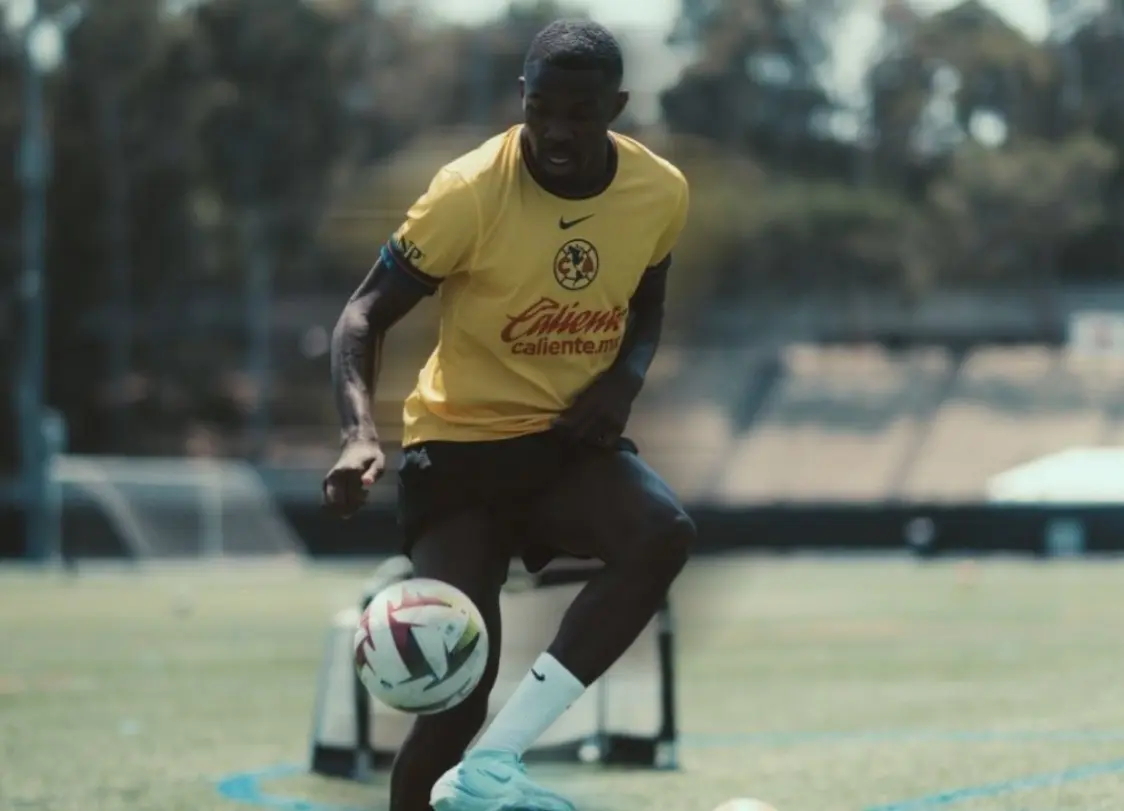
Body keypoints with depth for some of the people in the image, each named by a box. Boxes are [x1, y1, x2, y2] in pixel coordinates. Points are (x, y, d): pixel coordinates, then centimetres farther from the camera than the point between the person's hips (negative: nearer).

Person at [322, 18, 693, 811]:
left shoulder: (661, 192, -6)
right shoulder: (471, 192, -18)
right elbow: (365, 313, -12)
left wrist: (625, 379, -8)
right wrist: (361, 433, -30)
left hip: (573, 442, 3)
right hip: (461, 445, -3)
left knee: (665, 531, -30)